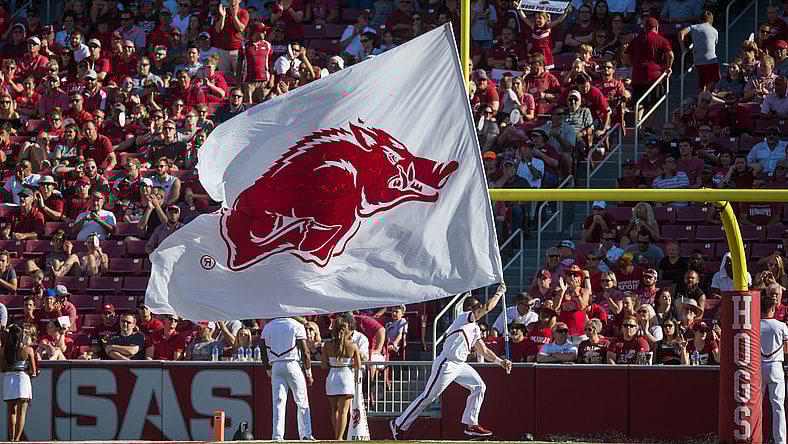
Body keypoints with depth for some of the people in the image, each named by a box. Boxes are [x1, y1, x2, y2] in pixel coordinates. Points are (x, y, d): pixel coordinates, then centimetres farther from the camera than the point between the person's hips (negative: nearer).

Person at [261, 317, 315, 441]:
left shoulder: (267, 327, 8)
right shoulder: (297, 326, -3)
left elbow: (264, 355, 10)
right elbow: (305, 352, -5)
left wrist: (270, 373, 20)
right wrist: (308, 374, 3)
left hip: (276, 366, 3)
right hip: (292, 364, -3)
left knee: (278, 403, 3)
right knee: (302, 402, 5)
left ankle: (277, 436, -6)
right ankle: (306, 434, 1)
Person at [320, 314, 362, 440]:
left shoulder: (328, 346, -5)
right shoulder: (353, 346, -9)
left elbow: (323, 366, -3)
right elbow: (358, 366, -3)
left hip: (331, 378, 3)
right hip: (346, 377, -3)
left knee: (335, 410, 17)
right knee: (343, 411, -3)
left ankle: (337, 437, 26)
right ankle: (339, 438, -10)